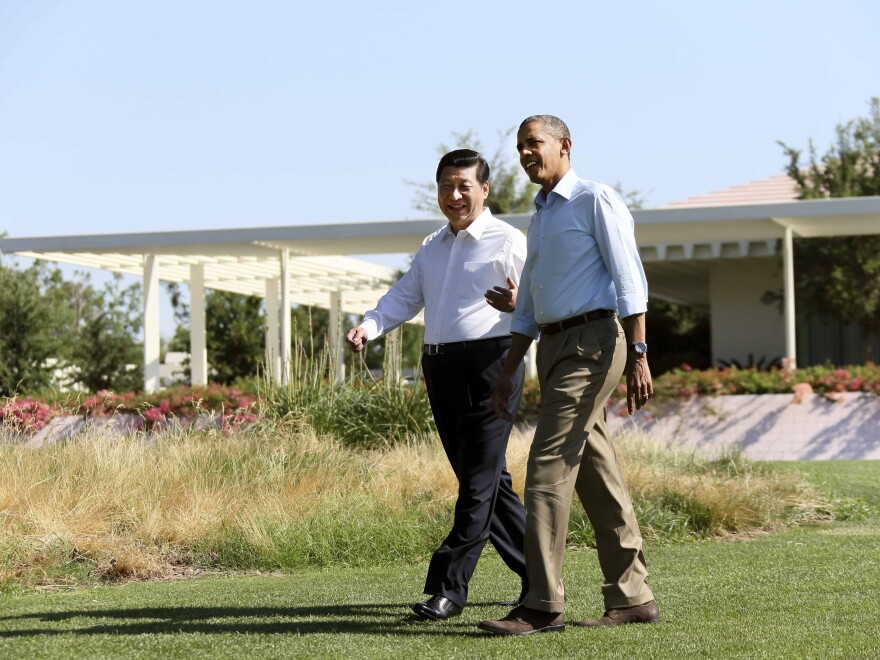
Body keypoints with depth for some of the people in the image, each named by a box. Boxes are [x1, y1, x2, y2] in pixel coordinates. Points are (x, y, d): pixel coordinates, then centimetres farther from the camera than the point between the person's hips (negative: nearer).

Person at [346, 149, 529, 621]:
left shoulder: (509, 242, -1)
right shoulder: (431, 248, 21)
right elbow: (404, 298, 15)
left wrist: (516, 304, -29)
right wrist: (368, 327, -4)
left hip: (489, 363, -8)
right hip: (440, 368, 8)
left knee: (480, 479, -8)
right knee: (484, 480, 11)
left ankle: (448, 587, -9)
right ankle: (537, 575, 22)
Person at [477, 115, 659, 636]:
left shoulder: (596, 201, -5)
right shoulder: (541, 217, 21)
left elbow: (629, 280, -12)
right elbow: (528, 306, 25)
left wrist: (638, 355, -19)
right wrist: (508, 371, 21)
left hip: (592, 343, -9)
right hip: (554, 348, 9)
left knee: (549, 466, -13)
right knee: (596, 475, 9)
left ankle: (544, 606, -13)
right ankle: (631, 598, 13)